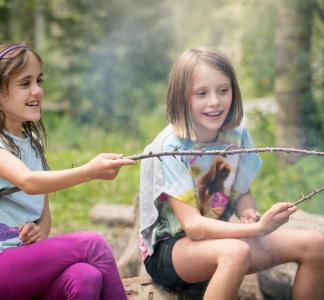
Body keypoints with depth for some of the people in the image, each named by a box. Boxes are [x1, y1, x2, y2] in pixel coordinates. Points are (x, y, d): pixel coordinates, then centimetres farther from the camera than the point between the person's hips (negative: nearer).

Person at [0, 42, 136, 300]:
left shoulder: (33, 142, 14)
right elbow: (28, 182, -27)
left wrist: (41, 231, -7)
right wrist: (89, 172, -41)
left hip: (29, 259, 6)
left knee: (86, 278, -25)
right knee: (92, 244, -22)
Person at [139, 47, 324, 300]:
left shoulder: (237, 135, -3)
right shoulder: (169, 148, -21)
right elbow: (193, 226, -26)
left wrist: (248, 213, -14)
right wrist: (258, 228, -37)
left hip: (218, 235, 6)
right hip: (167, 250, -6)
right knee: (236, 252, -38)